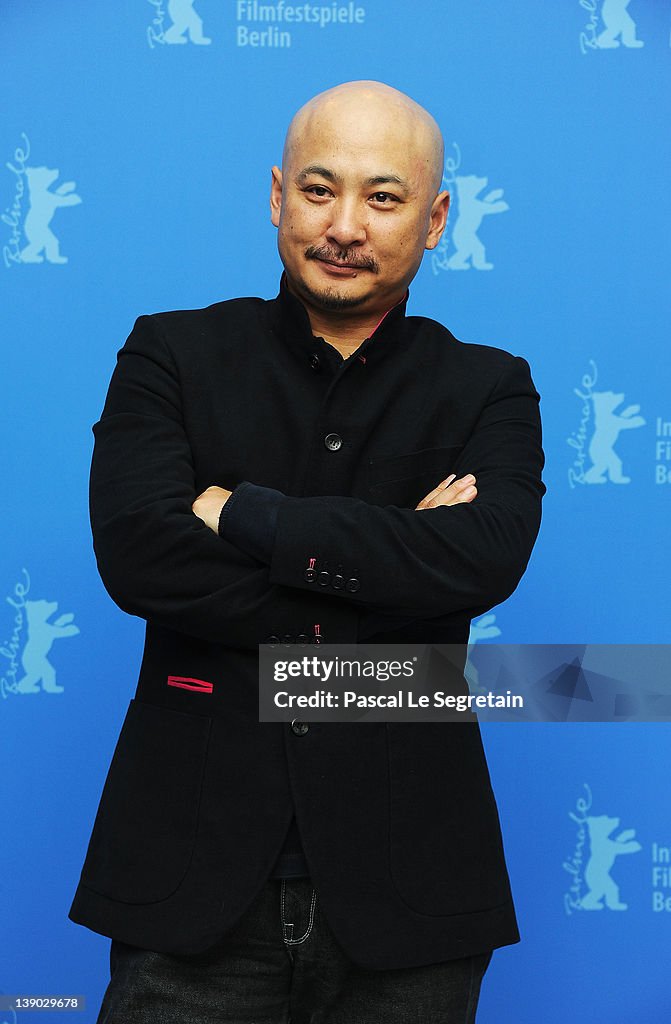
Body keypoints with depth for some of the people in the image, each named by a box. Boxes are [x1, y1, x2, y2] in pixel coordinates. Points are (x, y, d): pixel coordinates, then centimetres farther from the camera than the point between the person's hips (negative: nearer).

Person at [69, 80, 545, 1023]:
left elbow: (486, 557, -16)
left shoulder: (488, 389, 5)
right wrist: (389, 572, -12)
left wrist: (240, 513, -14)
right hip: (195, 871, 0)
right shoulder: (172, 354, 4)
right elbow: (136, 555, -12)